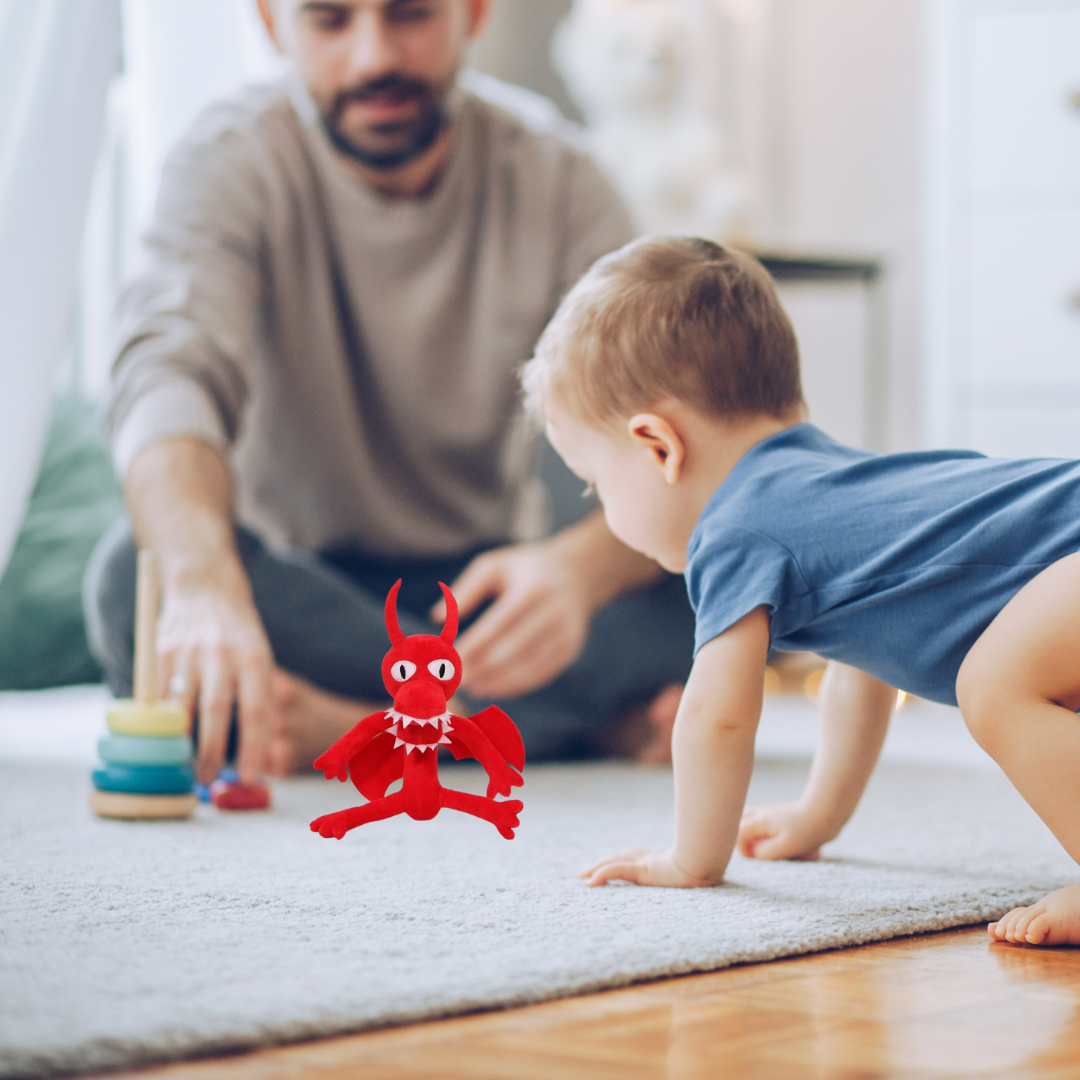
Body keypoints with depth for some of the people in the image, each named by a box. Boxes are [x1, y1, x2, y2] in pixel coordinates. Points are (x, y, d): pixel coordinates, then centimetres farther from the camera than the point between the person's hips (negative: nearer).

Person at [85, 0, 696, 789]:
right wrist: (206, 580, -56)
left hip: (481, 593, 1)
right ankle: (595, 718, -28)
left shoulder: (549, 169, -8)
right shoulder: (235, 163, -13)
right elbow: (167, 376, -34)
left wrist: (581, 566, -42)